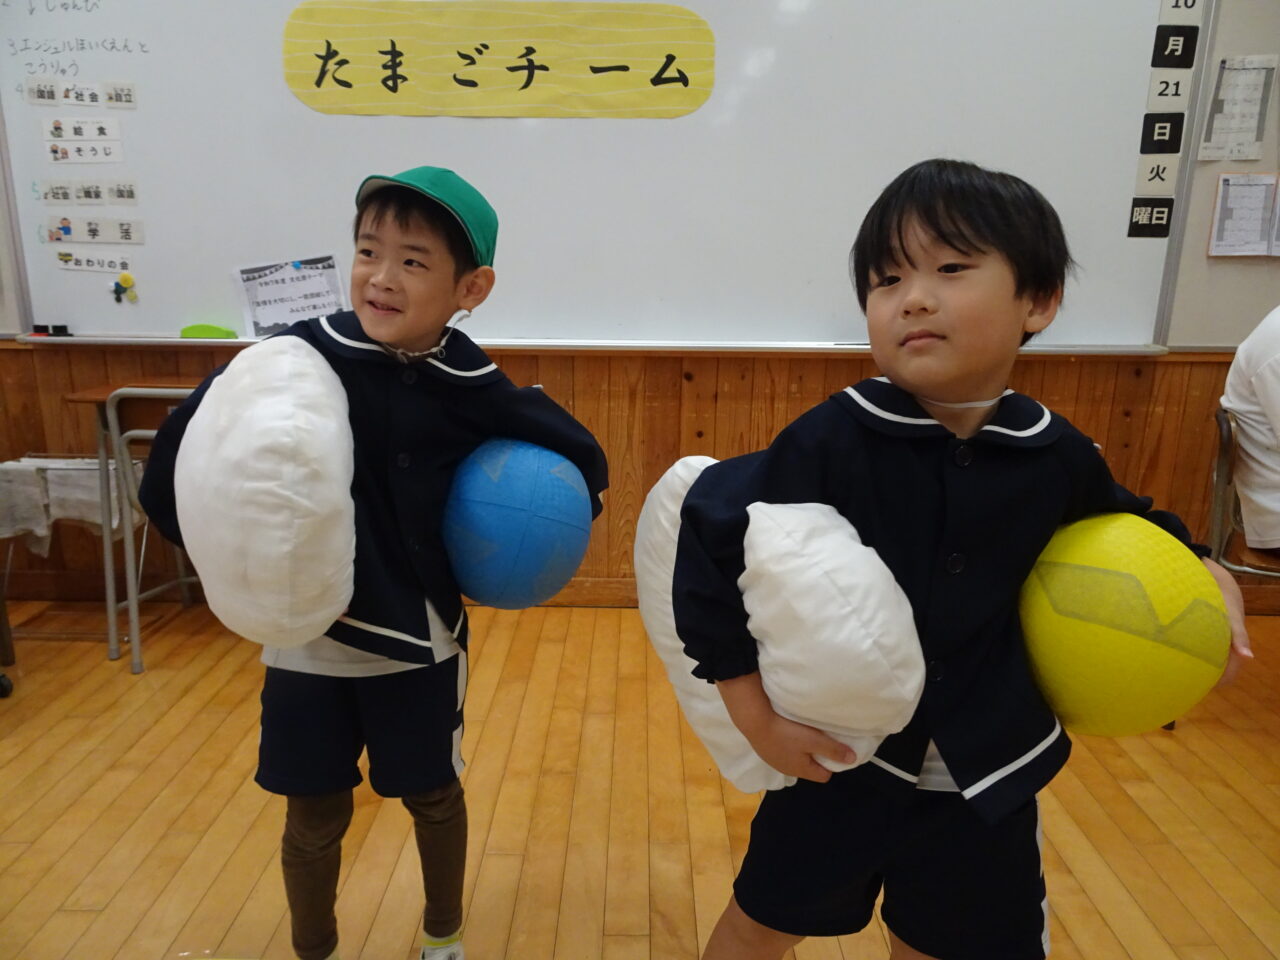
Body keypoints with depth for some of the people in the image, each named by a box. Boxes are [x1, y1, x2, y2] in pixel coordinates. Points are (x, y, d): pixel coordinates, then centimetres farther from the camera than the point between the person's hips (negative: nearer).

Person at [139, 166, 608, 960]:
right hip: (307, 636, 0)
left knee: (433, 797, 20)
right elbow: (185, 451, -10)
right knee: (315, 815, 17)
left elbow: (583, 461, -4)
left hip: (418, 639, 0)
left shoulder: (473, 391, -16)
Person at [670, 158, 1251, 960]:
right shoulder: (833, 441, -22)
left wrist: (1197, 565, -3)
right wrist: (755, 713, -17)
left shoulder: (1055, 454, -10)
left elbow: (1118, 525, 13)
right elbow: (714, 539, -18)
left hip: (989, 771, 3)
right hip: (839, 755, -2)